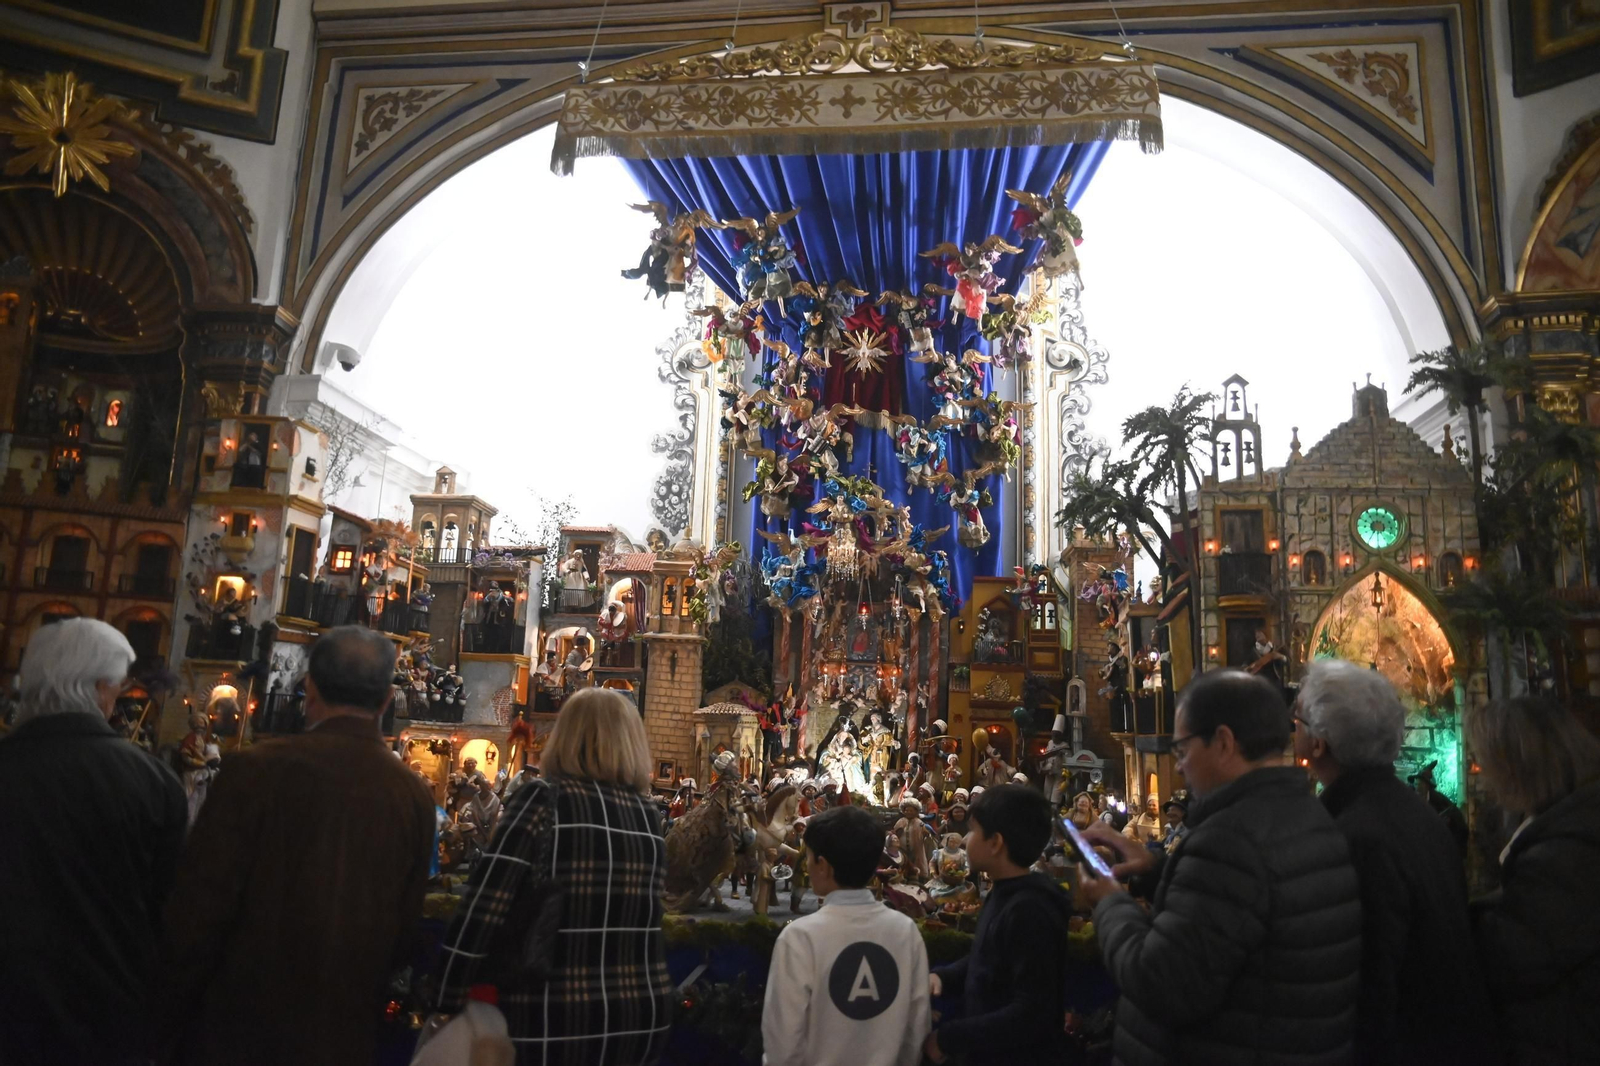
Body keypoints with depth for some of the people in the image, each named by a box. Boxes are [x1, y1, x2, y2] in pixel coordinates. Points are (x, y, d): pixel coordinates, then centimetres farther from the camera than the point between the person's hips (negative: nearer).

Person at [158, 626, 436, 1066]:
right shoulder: (416, 798, -6)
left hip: (238, 1029, -3)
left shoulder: (256, 769, -15)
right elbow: (405, 935, 1)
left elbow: (197, 911, -13)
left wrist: (168, 1021, 1)